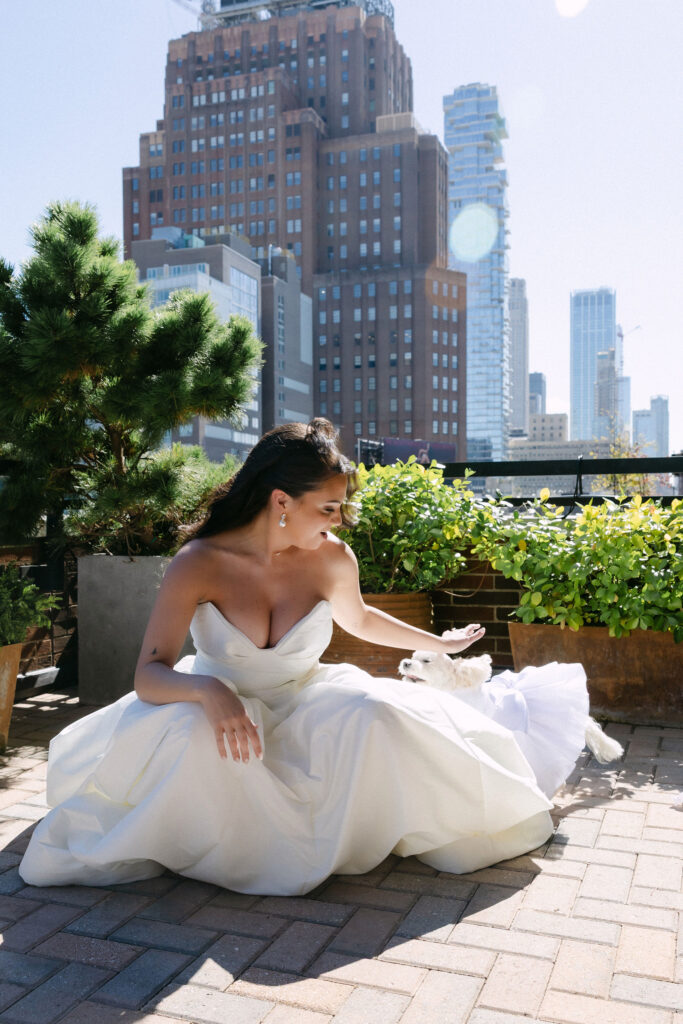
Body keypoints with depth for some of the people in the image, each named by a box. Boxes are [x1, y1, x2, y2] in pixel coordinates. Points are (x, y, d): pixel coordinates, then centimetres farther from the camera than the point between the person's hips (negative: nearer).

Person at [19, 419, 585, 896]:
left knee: (373, 714, -28)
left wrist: (438, 642, 24)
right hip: (225, 707, -2)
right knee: (193, 737, -36)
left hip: (305, 704, 3)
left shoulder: (332, 559, -11)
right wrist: (209, 691, -48)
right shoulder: (199, 564, -21)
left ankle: (343, 840, -3)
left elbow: (358, 619, 14)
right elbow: (149, 676, -26)